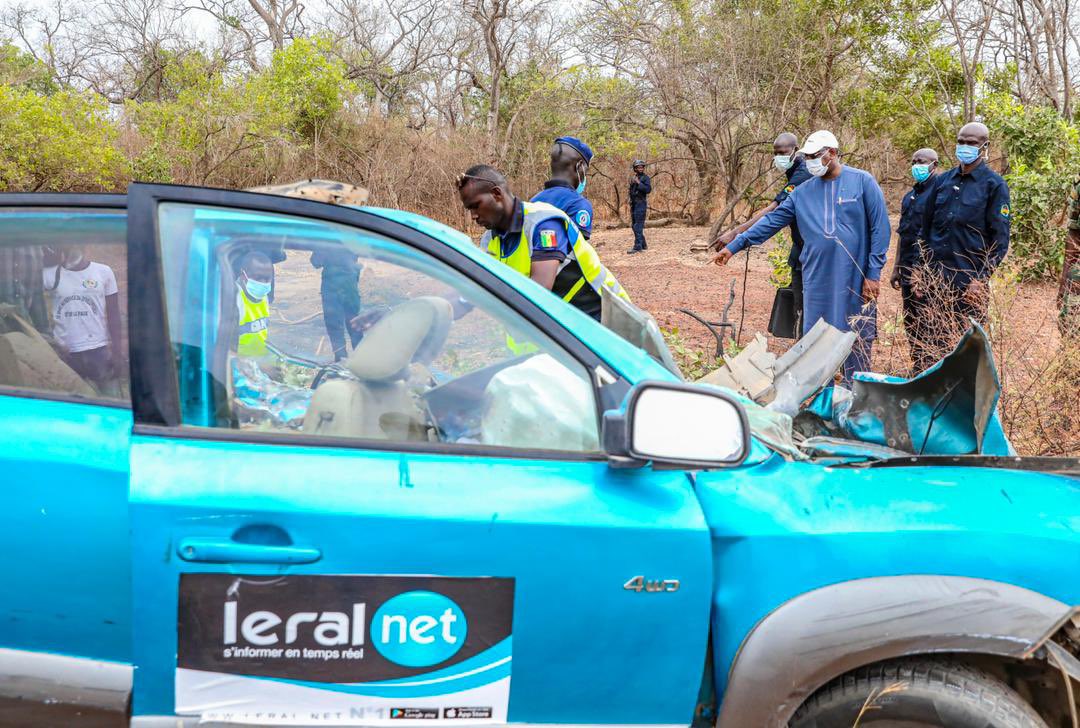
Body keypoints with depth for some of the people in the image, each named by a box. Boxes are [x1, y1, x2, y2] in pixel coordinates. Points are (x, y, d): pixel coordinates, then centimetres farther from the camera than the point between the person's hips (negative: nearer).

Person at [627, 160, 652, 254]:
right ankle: (643, 245, 20)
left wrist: (638, 183, -21)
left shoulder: (645, 178, -4)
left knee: (638, 226, -13)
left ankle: (637, 247, -15)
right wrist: (632, 182, 3)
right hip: (633, 204, 8)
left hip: (641, 204, -8)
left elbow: (648, 189, -19)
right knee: (634, 225, 11)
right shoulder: (633, 178, 16)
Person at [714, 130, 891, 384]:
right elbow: (772, 221, 9)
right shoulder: (802, 192, 9)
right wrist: (734, 246, 4)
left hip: (855, 279, -4)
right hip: (817, 280, 4)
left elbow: (880, 228, -4)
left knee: (858, 343, 3)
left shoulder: (862, 182, -2)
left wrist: (873, 273, -7)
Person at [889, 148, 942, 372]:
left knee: (925, 323, -8)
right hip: (908, 269, 9)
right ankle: (918, 367, 22)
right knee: (910, 321, 13)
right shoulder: (910, 196, 18)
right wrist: (896, 268, 20)